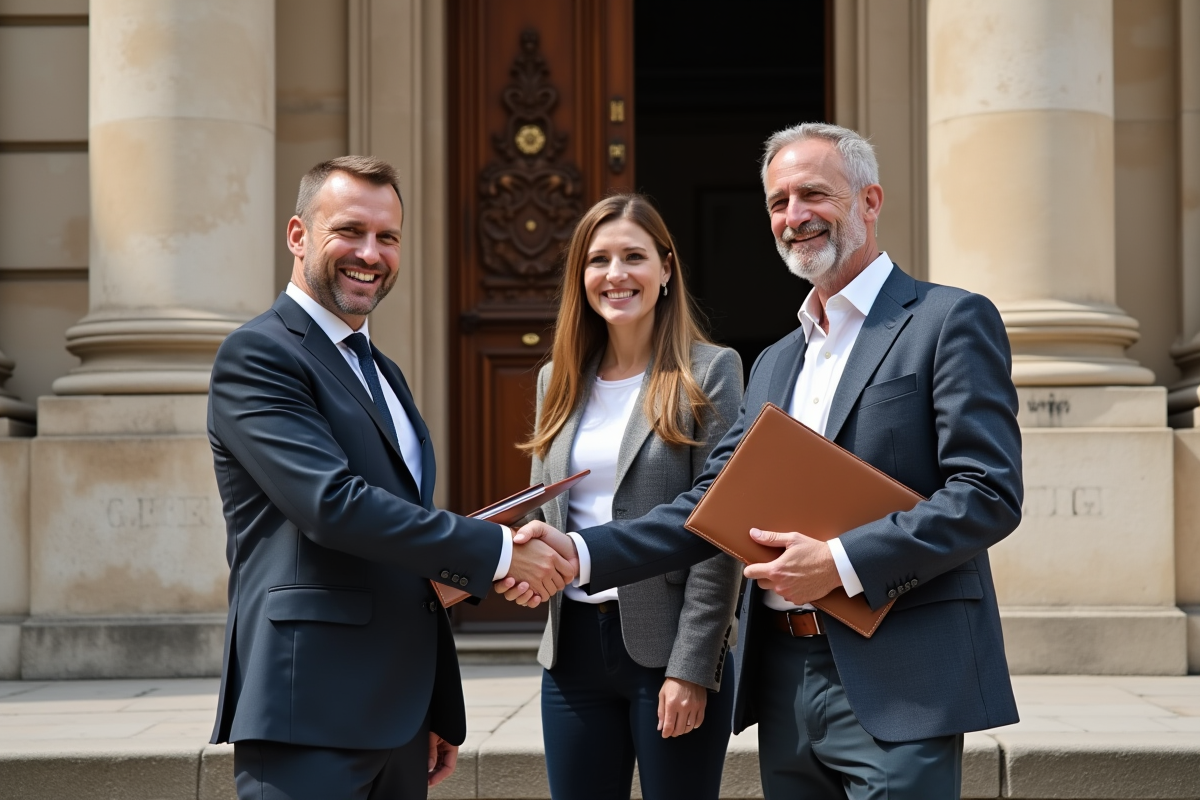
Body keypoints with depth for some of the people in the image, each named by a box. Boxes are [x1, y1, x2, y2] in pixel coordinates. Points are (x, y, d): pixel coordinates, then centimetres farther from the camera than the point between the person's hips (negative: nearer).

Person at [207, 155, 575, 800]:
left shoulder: (384, 374, 20)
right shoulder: (257, 355, -7)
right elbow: (333, 503, -20)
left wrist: (442, 711, 22)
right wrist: (497, 552, -16)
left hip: (399, 717, 8)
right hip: (308, 724, -8)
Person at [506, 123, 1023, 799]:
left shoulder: (951, 321, -3)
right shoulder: (775, 363, 19)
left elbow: (990, 494, -12)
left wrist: (842, 562, -19)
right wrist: (581, 553, -1)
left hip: (895, 690, -6)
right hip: (785, 684, 7)